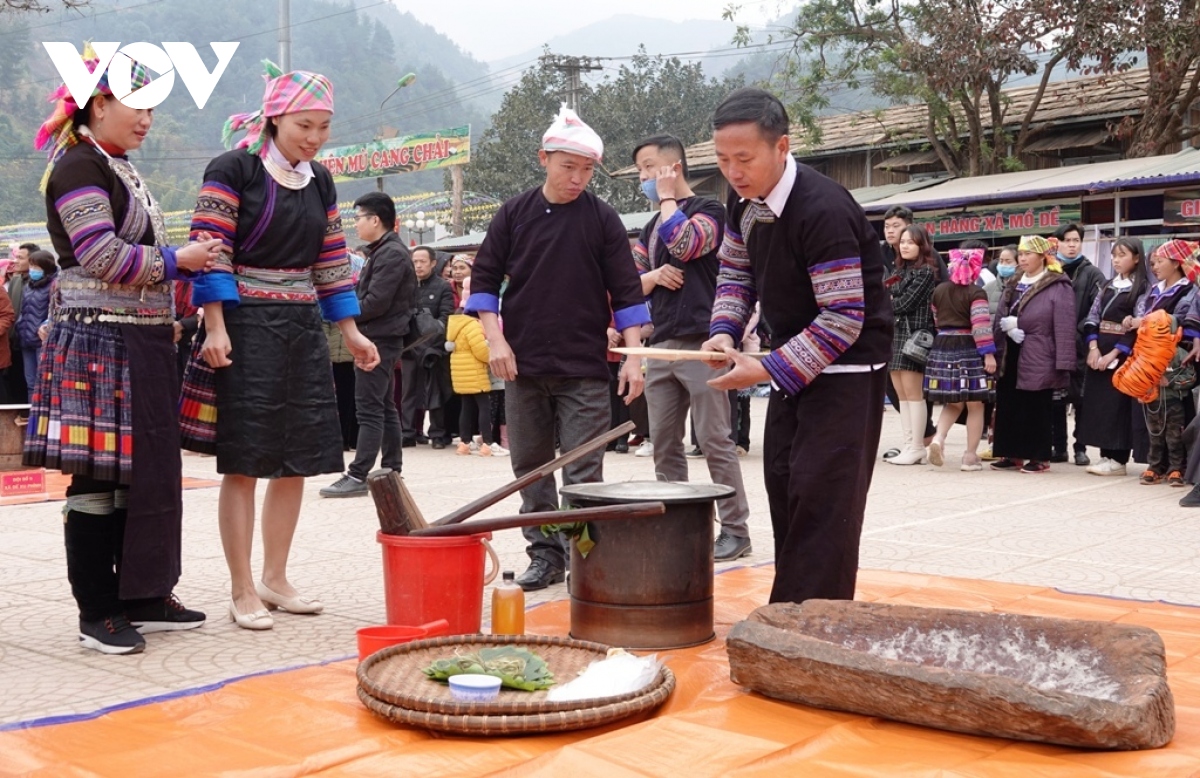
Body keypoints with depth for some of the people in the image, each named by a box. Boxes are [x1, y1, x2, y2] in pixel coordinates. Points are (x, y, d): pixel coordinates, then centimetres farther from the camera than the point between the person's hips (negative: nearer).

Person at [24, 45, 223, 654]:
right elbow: (103, 256, -18)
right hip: (100, 342, -9)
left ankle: (142, 596, 21)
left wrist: (167, 314, 14)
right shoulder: (78, 166, -9)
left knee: (147, 472, 11)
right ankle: (96, 613, 5)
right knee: (99, 478, -3)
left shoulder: (121, 170, 19)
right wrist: (176, 261, -10)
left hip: (142, 341, 9)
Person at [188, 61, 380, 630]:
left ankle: (275, 578, 19)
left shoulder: (319, 181, 13)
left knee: (297, 460, 7)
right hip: (246, 327, -6)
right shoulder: (232, 170, -6)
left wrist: (351, 332, 14)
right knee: (244, 463, -3)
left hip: (302, 329, 7)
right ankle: (242, 591, 5)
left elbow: (331, 262, 17)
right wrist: (216, 328, -20)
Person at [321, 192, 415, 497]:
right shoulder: (382, 252, 17)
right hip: (380, 338, 11)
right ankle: (391, 470, 19)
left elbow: (375, 303, -21)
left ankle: (358, 475, -9)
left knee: (369, 409, -10)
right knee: (385, 407, 13)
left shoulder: (391, 255, -15)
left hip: (380, 338, -11)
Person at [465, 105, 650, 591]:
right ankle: (545, 556, 18)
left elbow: (626, 293, 2)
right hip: (523, 365, 2)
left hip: (584, 369, -2)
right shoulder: (514, 214, 4)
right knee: (531, 467, 8)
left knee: (583, 472, -3)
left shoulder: (602, 219, 1)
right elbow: (484, 279, 7)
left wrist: (633, 356, -5)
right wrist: (496, 340, -4)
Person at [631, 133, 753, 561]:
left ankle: (735, 529, -1)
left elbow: (682, 244, -20)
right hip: (660, 345, 7)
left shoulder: (707, 210, 0)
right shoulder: (650, 227, 21)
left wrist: (667, 197, -5)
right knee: (664, 444, 7)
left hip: (699, 343, -7)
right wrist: (654, 276, -3)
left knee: (714, 440, -6)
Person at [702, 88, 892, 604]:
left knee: (821, 502, -12)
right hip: (793, 361, 9)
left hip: (845, 368, -9)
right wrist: (724, 331, -5)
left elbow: (844, 320, -28)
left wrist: (767, 371, -28)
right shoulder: (744, 203, -1)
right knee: (783, 488, 11)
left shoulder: (822, 210, -28)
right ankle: (792, 610, 22)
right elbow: (735, 271, 14)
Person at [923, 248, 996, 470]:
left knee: (952, 403, 16)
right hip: (969, 350, -5)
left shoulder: (939, 290, 7)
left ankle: (939, 437, -8)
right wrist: (988, 353, -17)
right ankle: (970, 456, 6)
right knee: (975, 406, 5)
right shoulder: (976, 293, -10)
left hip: (942, 348, 5)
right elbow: (981, 325, -18)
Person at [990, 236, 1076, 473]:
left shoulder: (1058, 287, -6)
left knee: (1036, 409, -1)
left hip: (1037, 360, -7)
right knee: (1009, 407, 7)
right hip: (1010, 358, 7)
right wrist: (1008, 326, -1)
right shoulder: (1013, 286, 17)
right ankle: (1013, 454, 17)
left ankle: (1040, 457, 9)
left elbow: (1064, 328, -13)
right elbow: (999, 319, 21)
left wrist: (1063, 363, -18)